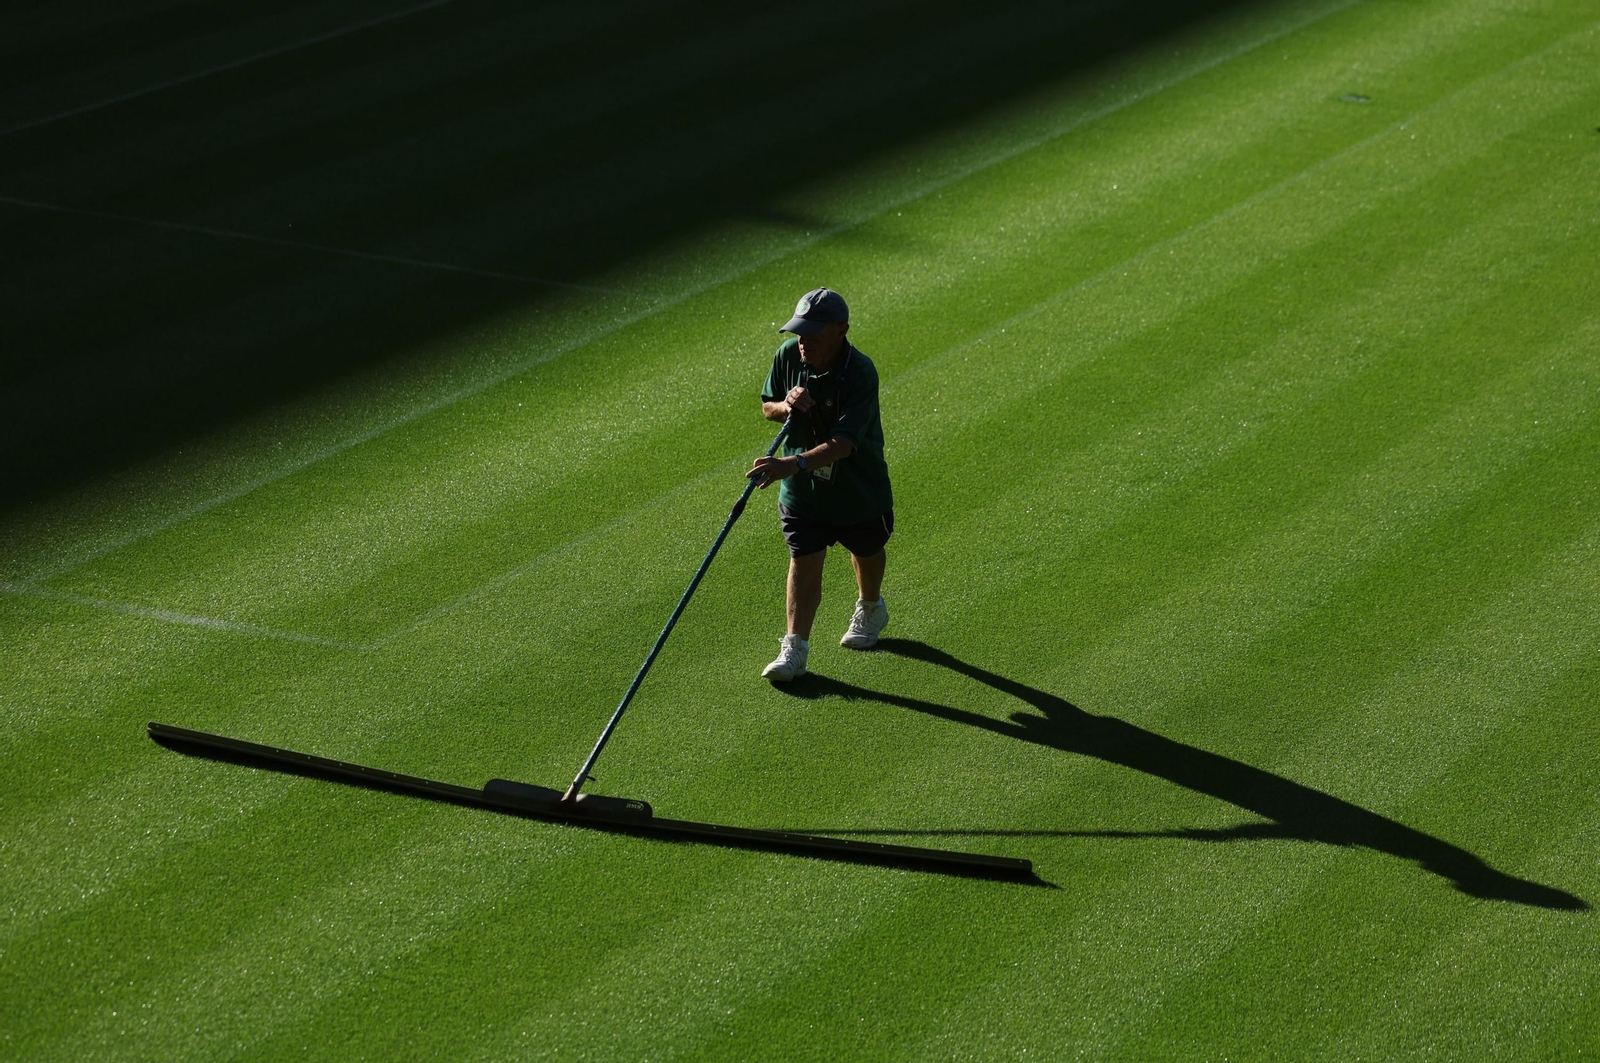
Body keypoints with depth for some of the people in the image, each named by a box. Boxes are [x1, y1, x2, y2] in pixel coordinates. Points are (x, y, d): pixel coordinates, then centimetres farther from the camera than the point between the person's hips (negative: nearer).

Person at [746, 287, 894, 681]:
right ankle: (795, 646, -3)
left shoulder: (860, 374, -30)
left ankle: (870, 610, 50)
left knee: (866, 551, 22)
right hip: (801, 486, 2)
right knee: (804, 560, -4)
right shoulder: (788, 355, -14)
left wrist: (793, 464, -51)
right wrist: (785, 405, -21)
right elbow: (767, 406, 4)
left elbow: (843, 444, -38)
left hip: (858, 486, -2)